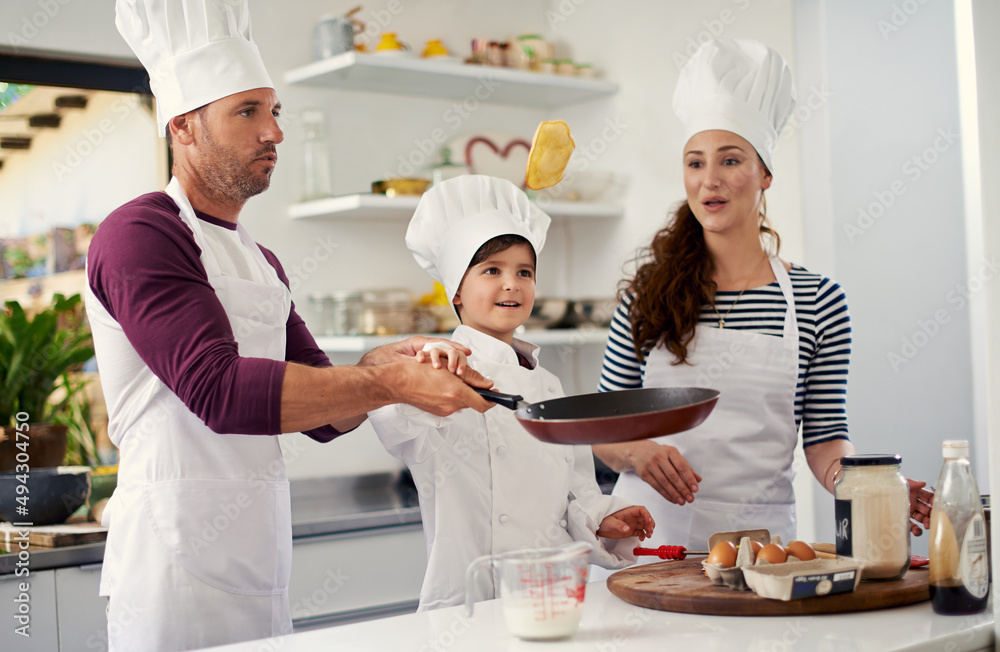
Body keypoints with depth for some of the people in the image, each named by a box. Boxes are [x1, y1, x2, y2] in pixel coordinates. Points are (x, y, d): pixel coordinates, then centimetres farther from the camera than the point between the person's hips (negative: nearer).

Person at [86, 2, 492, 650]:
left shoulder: (262, 263, 17)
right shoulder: (139, 234, -10)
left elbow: (324, 413, 13)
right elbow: (219, 390, -24)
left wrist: (382, 364, -8)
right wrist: (389, 383, -25)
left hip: (262, 566, 8)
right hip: (178, 564, -8)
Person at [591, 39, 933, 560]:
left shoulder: (818, 301, 4)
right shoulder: (649, 293, 4)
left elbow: (824, 439, 6)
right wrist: (638, 452, -12)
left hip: (759, 532, 0)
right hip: (653, 529, 0)